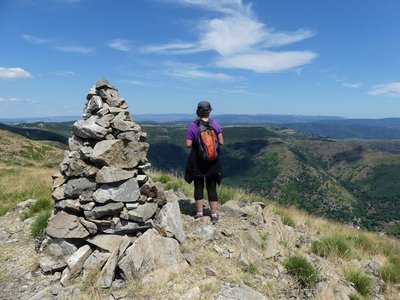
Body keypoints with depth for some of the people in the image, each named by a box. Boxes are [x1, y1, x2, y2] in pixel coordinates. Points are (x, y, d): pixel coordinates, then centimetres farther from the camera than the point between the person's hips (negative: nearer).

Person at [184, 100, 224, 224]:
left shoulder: (193, 126, -11)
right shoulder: (215, 125, -5)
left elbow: (188, 145, -12)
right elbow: (221, 143, -3)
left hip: (197, 161, -2)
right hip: (213, 161, 2)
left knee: (199, 186, 11)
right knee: (212, 188, 10)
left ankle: (199, 213, 18)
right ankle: (214, 215, 16)